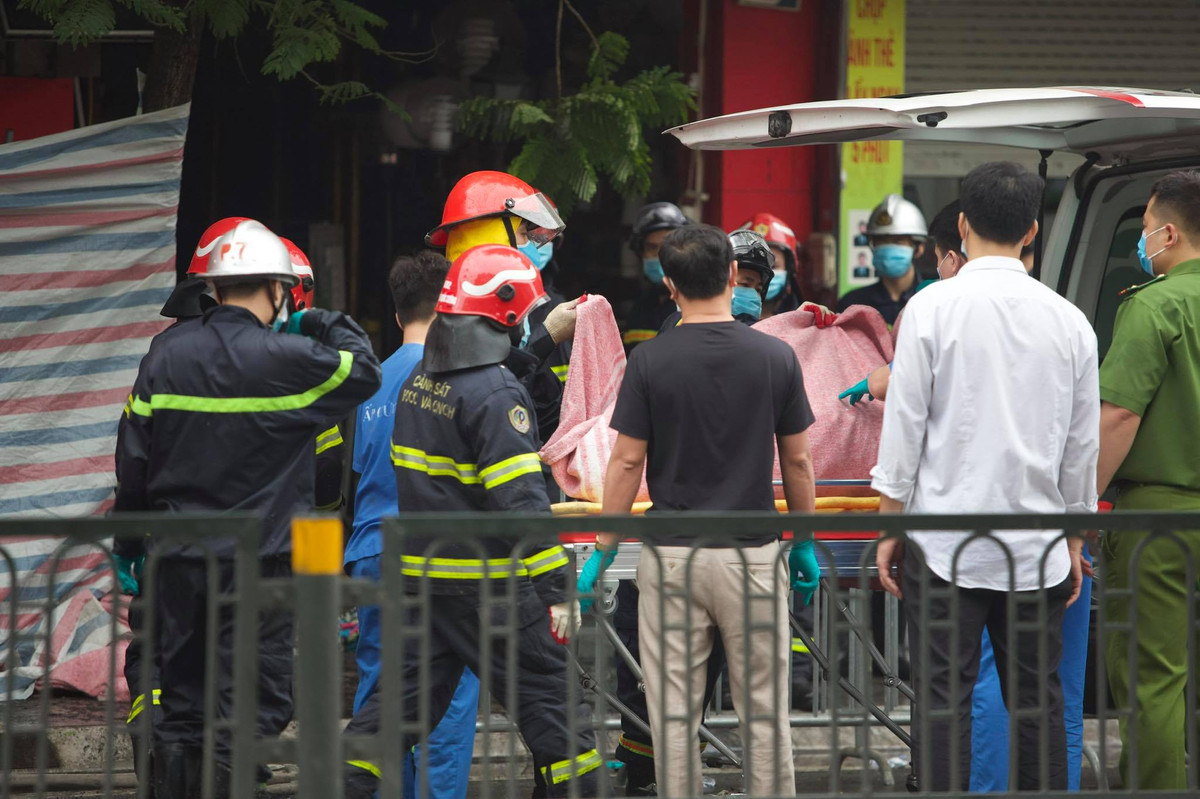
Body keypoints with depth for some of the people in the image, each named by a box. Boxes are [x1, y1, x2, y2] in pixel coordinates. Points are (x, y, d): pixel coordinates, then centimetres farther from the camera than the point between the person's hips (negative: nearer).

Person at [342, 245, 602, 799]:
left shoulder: (419, 381, 8)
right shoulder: (495, 393, -17)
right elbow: (521, 503, -21)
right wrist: (557, 589, -19)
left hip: (420, 577, 8)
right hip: (486, 587, -8)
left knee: (408, 692, 12)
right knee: (548, 696, 1)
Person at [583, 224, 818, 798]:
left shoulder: (650, 362, -7)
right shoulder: (775, 357, -3)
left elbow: (627, 462, -5)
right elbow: (797, 461, 3)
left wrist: (602, 551, 3)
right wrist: (804, 542, 15)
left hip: (671, 556, -1)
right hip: (751, 554, 1)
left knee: (674, 713, 5)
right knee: (763, 710, 7)